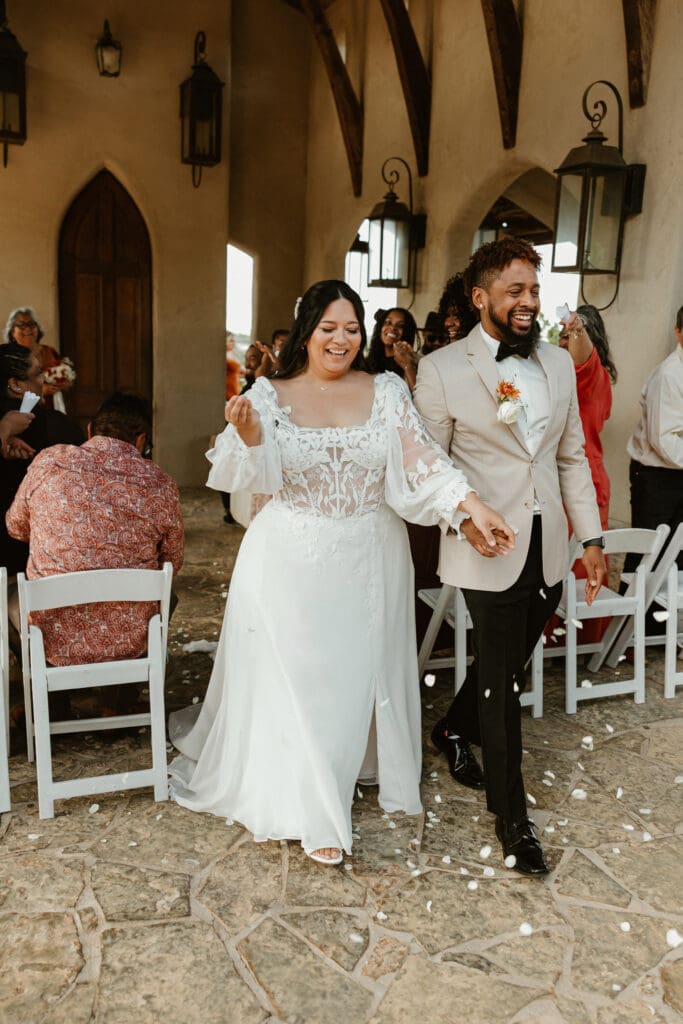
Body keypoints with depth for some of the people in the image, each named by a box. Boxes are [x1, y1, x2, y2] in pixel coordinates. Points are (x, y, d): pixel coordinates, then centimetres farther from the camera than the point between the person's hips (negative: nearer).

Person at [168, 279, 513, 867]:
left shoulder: (387, 392, -1)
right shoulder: (270, 396, -3)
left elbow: (422, 462, -9)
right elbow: (259, 478, -12)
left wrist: (475, 506, -22)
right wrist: (250, 437, -33)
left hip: (370, 560, 2)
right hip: (294, 562, -1)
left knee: (359, 674, 14)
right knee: (298, 679, 3)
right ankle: (313, 811, 18)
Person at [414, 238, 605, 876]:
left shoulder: (560, 364, 8)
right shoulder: (442, 369, -7)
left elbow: (572, 457, 12)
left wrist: (590, 537, 8)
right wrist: (465, 515, -21)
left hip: (548, 552, 5)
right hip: (489, 552, -5)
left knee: (508, 663, 20)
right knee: (502, 680, 4)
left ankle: (455, 731, 50)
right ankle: (511, 816, 23)